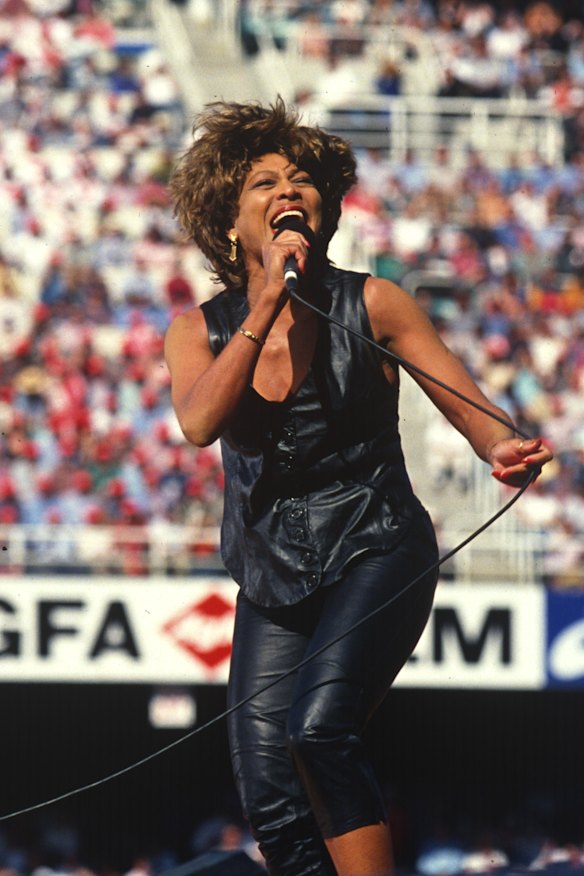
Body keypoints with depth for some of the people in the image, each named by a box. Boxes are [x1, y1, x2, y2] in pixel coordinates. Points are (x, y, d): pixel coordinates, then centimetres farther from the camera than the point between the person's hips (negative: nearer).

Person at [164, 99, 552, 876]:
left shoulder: (370, 307, -4)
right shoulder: (200, 332, 1)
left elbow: (469, 406, -10)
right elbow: (200, 422, -19)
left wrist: (504, 449, -33)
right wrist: (268, 305, -24)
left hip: (376, 554, -3)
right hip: (273, 576, 3)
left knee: (319, 726, -29)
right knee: (273, 810, -5)